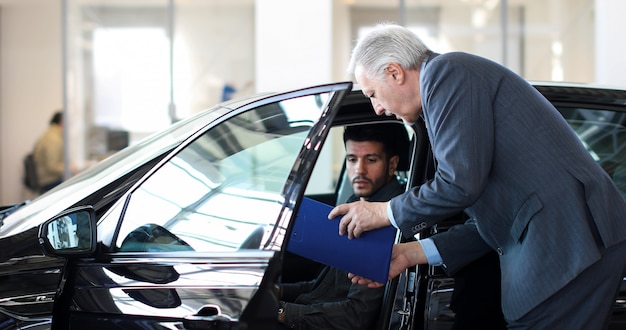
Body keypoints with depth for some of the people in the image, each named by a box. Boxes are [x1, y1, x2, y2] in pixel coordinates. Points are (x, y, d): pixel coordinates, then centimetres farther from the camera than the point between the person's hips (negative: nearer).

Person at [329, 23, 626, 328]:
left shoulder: (445, 71, -5)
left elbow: (461, 183, -15)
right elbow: (497, 215, 22)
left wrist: (385, 212, 0)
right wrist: (412, 253, 20)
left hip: (568, 239, -10)